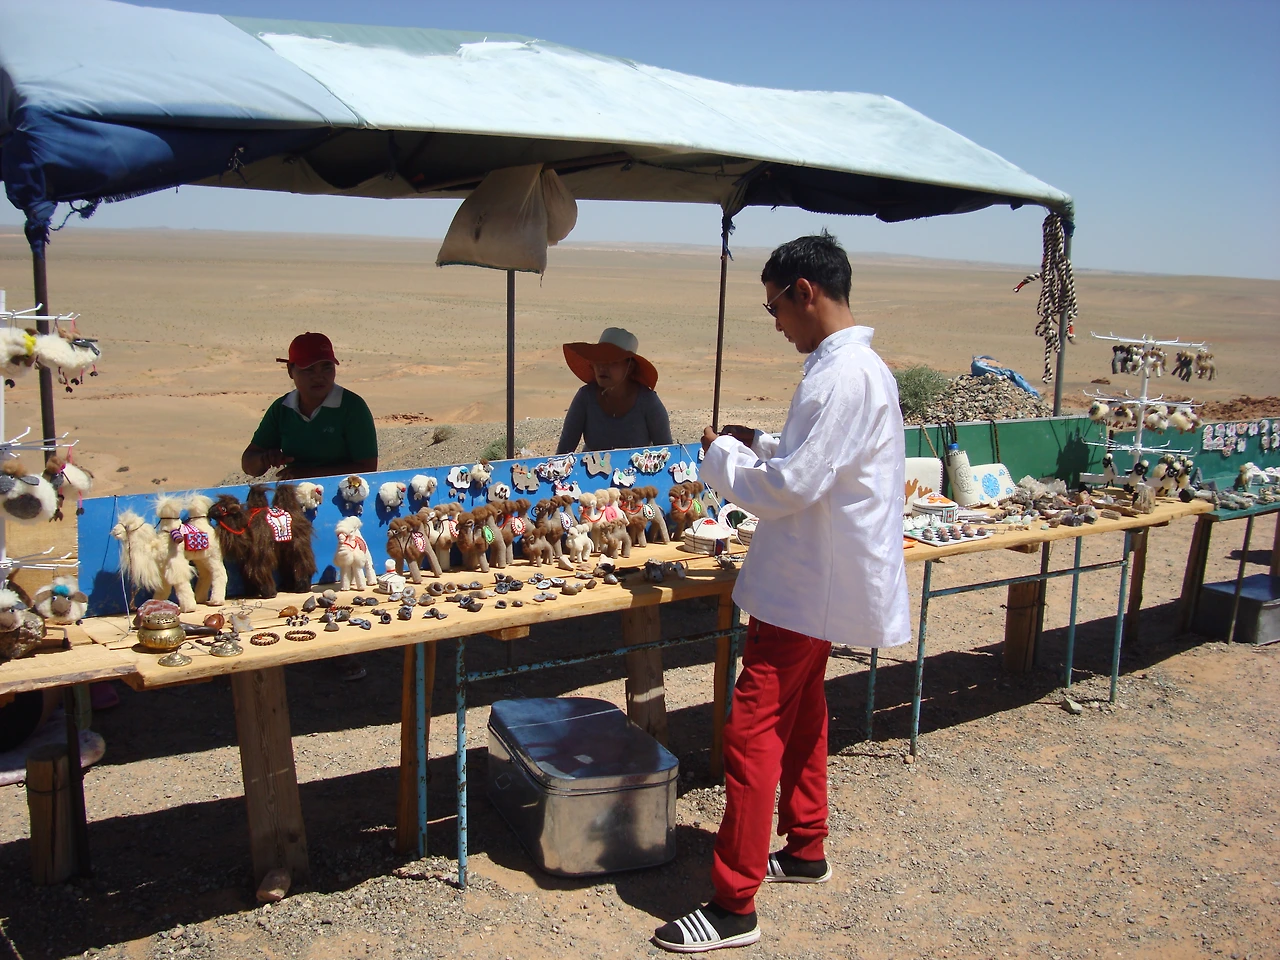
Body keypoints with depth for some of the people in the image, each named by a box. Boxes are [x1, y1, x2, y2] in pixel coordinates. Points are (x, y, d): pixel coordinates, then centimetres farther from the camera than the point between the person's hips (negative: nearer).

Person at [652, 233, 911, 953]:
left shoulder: (844, 375, -23)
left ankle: (734, 906, 3)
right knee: (800, 716, 22)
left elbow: (790, 488, -25)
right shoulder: (856, 365, 10)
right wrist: (760, 445, 8)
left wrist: (723, 455, -9)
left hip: (809, 586, -11)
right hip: (818, 579, 11)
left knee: (752, 731, -6)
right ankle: (806, 850, 39)